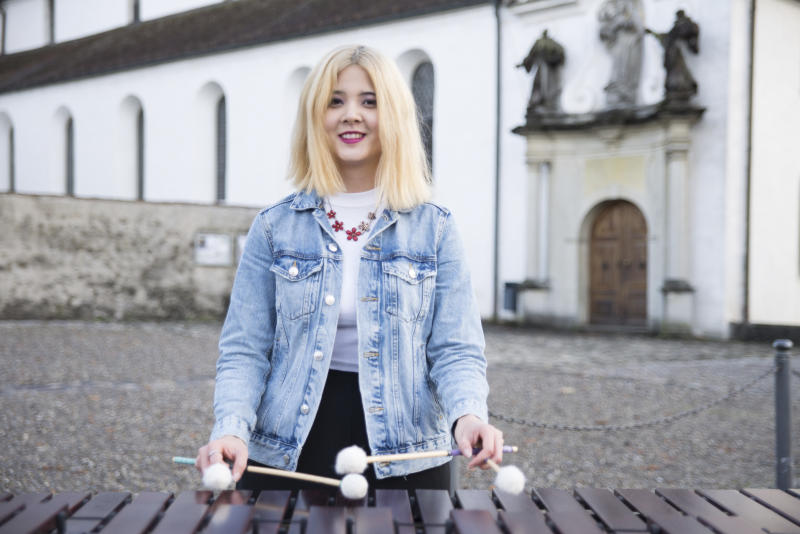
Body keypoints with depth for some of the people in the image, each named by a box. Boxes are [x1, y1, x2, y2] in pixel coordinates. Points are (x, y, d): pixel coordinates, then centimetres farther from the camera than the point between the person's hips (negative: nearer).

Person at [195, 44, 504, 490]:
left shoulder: (434, 229, 1)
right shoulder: (275, 228, 1)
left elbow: (456, 350, -4)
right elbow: (245, 351, -1)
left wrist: (467, 414, -24)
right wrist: (232, 428, -18)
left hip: (405, 461, 0)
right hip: (284, 458, 1)